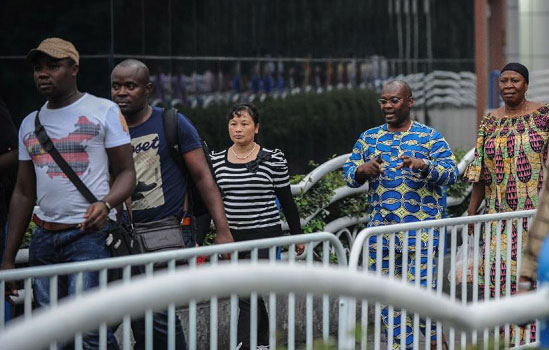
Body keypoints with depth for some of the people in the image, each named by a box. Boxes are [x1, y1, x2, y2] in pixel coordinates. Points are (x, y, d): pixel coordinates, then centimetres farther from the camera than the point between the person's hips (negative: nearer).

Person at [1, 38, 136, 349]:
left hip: (90, 233, -5)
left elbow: (127, 172, 0)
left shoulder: (104, 111, 2)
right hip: (44, 238, 6)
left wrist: (105, 204, -22)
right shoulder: (30, 124, 17)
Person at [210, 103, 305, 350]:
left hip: (265, 237, -4)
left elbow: (287, 201, 3)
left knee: (247, 296, -15)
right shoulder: (216, 161, 5)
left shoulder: (273, 159, -4)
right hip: (233, 238, 4)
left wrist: (297, 235, 8)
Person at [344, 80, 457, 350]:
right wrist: (361, 170, -11)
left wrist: (424, 165, -24)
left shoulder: (429, 137, 1)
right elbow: (349, 173, 12)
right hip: (380, 228, 4)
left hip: (420, 229, -4)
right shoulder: (368, 138, 13)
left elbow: (452, 173, -6)